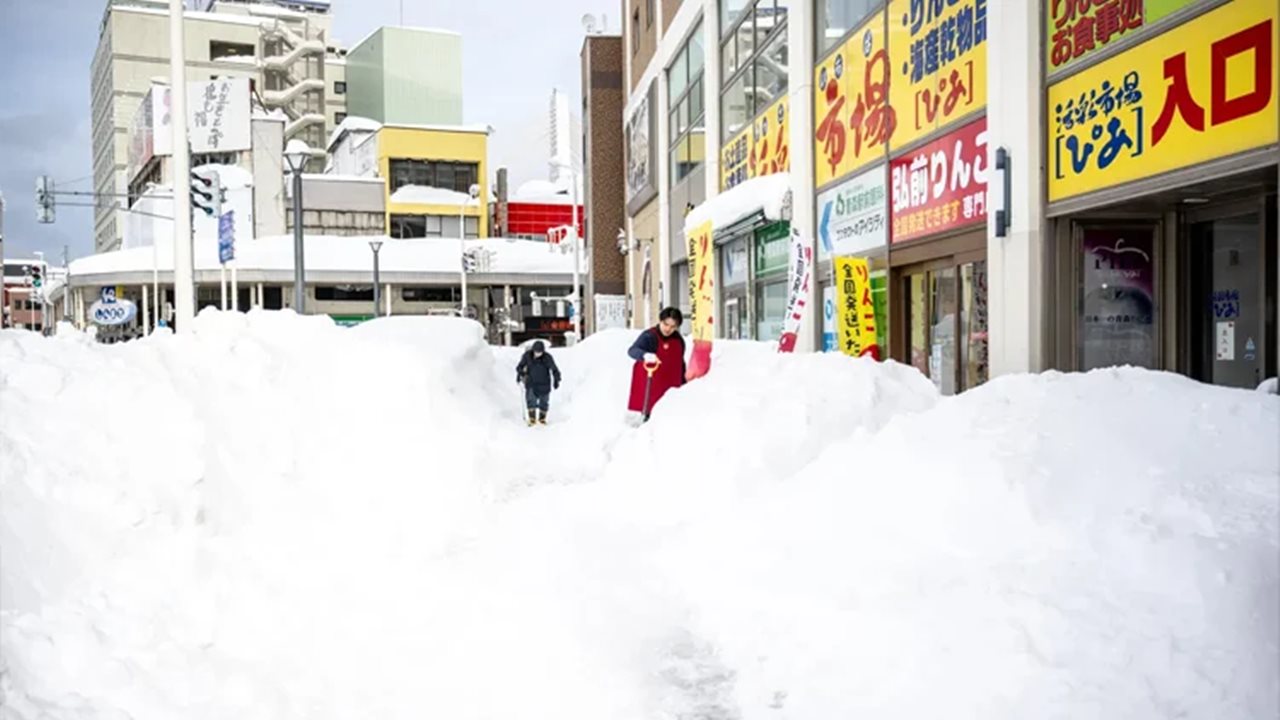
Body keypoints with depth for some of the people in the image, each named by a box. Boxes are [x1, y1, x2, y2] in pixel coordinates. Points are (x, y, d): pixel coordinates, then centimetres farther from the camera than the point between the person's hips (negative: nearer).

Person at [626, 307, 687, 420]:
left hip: (670, 388, 6)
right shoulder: (649, 336, -14)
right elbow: (632, 350, -30)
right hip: (650, 387, -6)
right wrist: (645, 355, -52)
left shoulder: (679, 340, 7)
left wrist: (683, 383, 22)